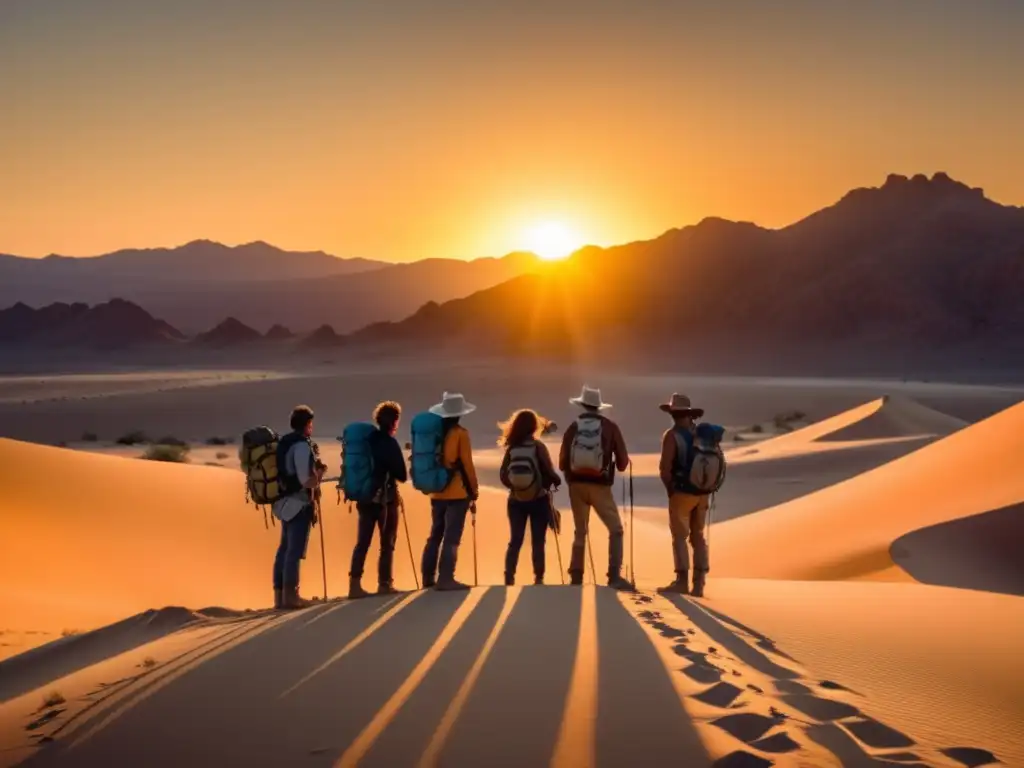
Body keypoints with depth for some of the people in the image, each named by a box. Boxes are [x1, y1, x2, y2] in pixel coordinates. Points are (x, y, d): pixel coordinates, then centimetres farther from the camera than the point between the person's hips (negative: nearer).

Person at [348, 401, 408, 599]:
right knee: (387, 542, 6)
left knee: (362, 541, 5)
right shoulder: (390, 443, -11)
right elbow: (402, 475, -10)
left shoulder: (366, 439, 7)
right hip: (386, 498, -5)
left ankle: (355, 583, -3)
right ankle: (384, 583, 7)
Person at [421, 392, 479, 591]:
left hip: (437, 492, 6)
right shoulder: (460, 433, -8)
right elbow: (466, 463, -9)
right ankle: (445, 578, -8)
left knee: (435, 535, 14)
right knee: (451, 537, -5)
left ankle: (429, 578, 17)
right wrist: (474, 488, -1)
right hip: (457, 492, -6)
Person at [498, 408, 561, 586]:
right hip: (538, 499, -3)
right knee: (537, 542, 5)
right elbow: (549, 471, -10)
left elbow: (503, 475, -1)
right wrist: (556, 480, 10)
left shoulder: (511, 448, 0)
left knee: (515, 541, 8)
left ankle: (509, 578, 0)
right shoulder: (538, 446, -9)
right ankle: (538, 578, 5)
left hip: (516, 500, 3)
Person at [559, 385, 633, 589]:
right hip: (600, 486, -2)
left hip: (576, 485, 3)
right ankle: (614, 576, -9)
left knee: (580, 531, 14)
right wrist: (614, 465, 22)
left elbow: (562, 463, 4)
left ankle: (576, 576, 13)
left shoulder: (573, 427, 3)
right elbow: (623, 461, 0)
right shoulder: (610, 427, -1)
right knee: (615, 529, 4)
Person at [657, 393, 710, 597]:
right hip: (701, 492, 5)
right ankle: (699, 584, 10)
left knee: (680, 537, 1)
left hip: (682, 492, -5)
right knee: (698, 537, 11)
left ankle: (682, 581, -2)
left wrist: (669, 489, -1)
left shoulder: (672, 435, -11)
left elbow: (665, 468, -15)